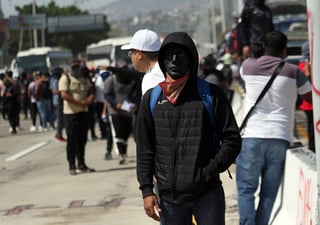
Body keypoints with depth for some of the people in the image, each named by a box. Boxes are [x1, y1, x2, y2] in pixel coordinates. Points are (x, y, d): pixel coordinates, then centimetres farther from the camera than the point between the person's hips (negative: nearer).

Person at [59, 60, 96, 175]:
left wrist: (88, 101, -11)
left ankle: (81, 164, 17)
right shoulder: (65, 78, -5)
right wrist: (80, 102, -19)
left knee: (82, 140, 9)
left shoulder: (84, 79, 14)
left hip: (84, 112, 6)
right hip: (71, 113, -6)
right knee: (72, 141, -4)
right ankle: (72, 166, 1)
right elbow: (64, 95, -16)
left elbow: (91, 93, 12)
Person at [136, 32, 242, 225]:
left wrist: (209, 172, -9)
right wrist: (147, 190, 1)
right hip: (168, 196, 2)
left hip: (207, 193, -2)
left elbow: (232, 139, 0)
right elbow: (144, 149, 9)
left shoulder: (211, 95, 0)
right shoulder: (152, 99, 7)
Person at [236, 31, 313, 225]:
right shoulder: (293, 72, 3)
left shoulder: (249, 66, 6)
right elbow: (311, 97, 13)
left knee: (246, 189, 1)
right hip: (279, 138, 0)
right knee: (269, 193, 5)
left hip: (252, 136, 0)